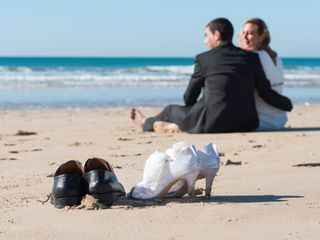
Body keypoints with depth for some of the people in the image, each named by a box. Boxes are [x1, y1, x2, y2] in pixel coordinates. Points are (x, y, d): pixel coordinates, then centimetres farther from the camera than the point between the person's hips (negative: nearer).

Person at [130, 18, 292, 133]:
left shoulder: (203, 59, -5)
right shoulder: (252, 58, 3)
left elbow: (189, 98, 6)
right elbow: (267, 93, 5)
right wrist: (288, 104, 24)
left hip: (211, 125, -4)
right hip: (245, 124, 4)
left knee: (171, 110, 24)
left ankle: (147, 124, 53)